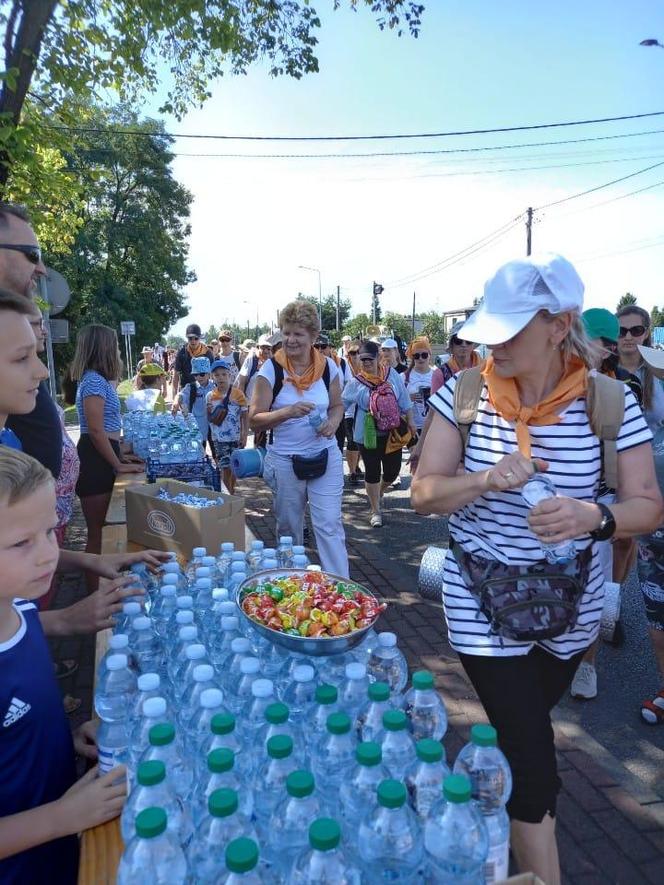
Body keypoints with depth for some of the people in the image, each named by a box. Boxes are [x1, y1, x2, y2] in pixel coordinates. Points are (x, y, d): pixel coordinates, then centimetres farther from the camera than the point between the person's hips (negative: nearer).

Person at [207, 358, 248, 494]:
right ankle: (230, 493, 12)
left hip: (236, 438, -1)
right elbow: (210, 418, 9)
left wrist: (244, 435, -6)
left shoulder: (238, 394, -7)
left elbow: (244, 416, -2)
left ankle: (232, 491, 27)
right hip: (219, 438, 1)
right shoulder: (210, 396, 0)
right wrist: (211, 414, -14)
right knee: (225, 467, 0)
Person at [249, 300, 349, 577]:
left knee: (330, 525, -2)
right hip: (284, 460, 0)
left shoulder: (328, 367, -2)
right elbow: (255, 419, -10)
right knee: (288, 528, 16)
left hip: (326, 457, 1)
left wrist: (333, 422, -10)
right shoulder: (271, 370, -9)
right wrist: (288, 412, -27)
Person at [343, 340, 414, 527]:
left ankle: (379, 493, 41)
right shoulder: (356, 383, -6)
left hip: (392, 433, 2)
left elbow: (404, 400, 4)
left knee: (393, 470, 8)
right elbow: (341, 404, 1)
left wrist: (410, 421, 4)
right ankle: (376, 511, 20)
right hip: (368, 435, -2)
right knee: (372, 472, 4)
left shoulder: (391, 374, -2)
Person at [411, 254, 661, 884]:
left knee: (526, 723, 27)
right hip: (484, 606, -2)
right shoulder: (463, 392, -12)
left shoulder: (610, 402, -12)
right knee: (533, 759, -1)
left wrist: (594, 517, -31)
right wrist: (486, 479, -29)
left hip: (569, 607, 3)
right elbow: (423, 494, -9)